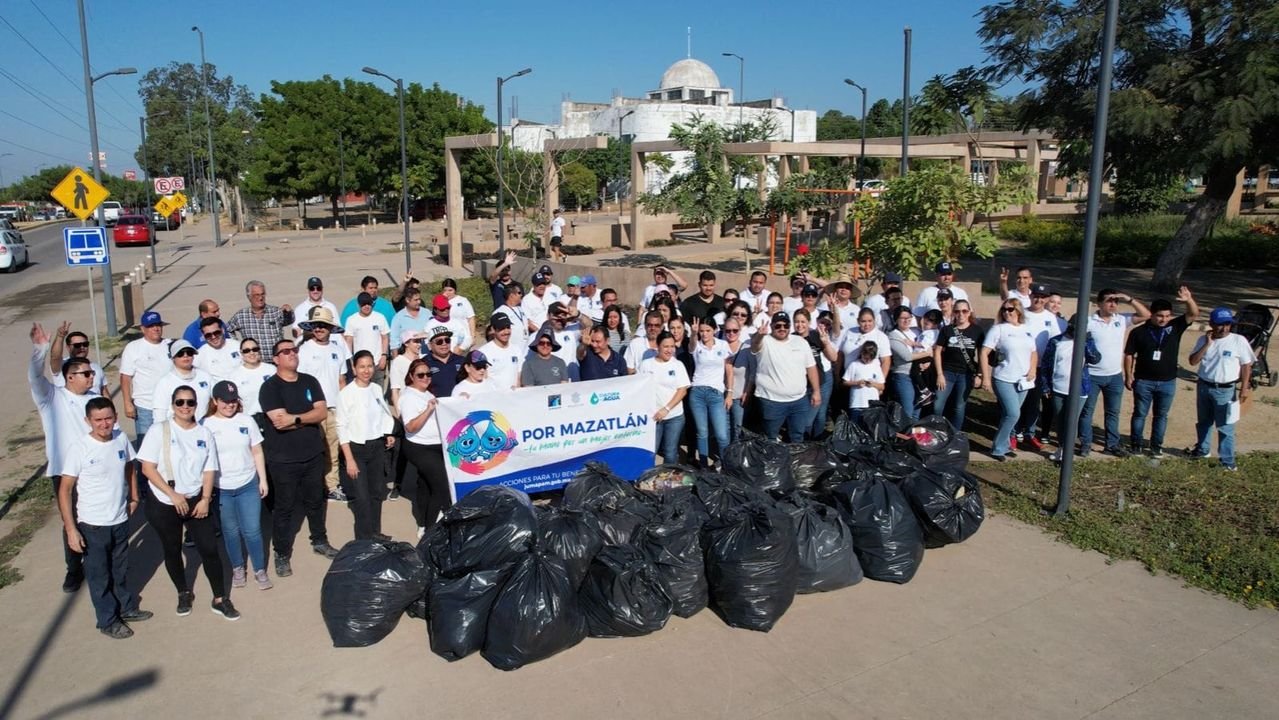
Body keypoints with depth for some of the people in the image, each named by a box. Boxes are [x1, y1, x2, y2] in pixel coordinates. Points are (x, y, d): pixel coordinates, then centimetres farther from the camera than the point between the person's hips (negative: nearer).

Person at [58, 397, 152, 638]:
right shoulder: (80, 447, -21)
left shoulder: (121, 439, -7)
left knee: (121, 570, 23)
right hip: (92, 525, -4)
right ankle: (108, 621, 30)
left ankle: (127, 608, 43)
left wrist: (134, 498, 9)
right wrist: (71, 528, -18)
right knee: (99, 575, 13)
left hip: (120, 520, 4)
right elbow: (65, 489, -16)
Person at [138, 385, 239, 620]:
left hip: (196, 500, 2)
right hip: (164, 504, -2)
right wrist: (173, 495, -17)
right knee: (172, 550, 14)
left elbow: (209, 470, 4)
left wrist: (205, 499, -9)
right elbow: (148, 468, -12)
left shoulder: (204, 433, 2)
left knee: (210, 549, 0)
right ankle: (184, 593, 35)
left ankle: (220, 599, 12)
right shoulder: (159, 430, -9)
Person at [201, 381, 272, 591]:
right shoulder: (206, 425, -5)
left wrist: (263, 479, 4)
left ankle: (260, 570, 16)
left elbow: (257, 452, 6)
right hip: (220, 489, -1)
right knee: (230, 531, 12)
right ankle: (238, 568, 30)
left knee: (252, 530, 2)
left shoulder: (247, 421, 1)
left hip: (248, 485, 1)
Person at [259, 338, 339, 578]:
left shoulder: (310, 381, 4)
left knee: (316, 501, 18)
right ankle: (282, 554, 19)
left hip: (313, 454, 5)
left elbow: (322, 412, -7)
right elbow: (279, 422, -22)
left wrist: (295, 418, -19)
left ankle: (320, 541, 37)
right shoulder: (269, 387, -11)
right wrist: (309, 418, -13)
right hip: (283, 459, -4)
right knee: (284, 507, 6)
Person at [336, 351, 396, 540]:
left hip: (377, 446, 5)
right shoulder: (346, 393, -13)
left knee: (377, 492, 13)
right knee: (361, 497, -5)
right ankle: (364, 539, 6)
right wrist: (349, 459, -15)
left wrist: (389, 434, 3)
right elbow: (342, 427, -12)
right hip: (356, 448, -5)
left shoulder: (377, 389, 3)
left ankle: (375, 532, 27)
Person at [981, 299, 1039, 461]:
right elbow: (984, 352, -9)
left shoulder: (1027, 330, 10)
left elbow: (1034, 353, 19)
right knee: (1013, 414, -13)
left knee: (1010, 414, 11)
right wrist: (985, 377, -15)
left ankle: (1004, 445, 24)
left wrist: (1032, 369, 0)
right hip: (1003, 380, -5)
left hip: (1022, 381, 5)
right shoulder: (998, 329, -5)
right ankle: (998, 448, 0)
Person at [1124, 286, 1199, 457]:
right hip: (1143, 381, -2)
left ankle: (1156, 446, 22)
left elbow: (1194, 315, -11)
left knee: (1161, 416, 11)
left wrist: (1189, 300, -30)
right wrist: (1128, 376, -5)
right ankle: (1136, 444, 19)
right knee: (1139, 414, 8)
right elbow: (1129, 355, -2)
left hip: (1167, 382, 2)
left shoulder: (1175, 327, -1)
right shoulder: (1139, 332, -6)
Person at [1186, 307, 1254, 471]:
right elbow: (1193, 361, -6)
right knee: (1203, 422, 21)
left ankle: (1227, 461, 5)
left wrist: (1244, 388, -10)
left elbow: (1246, 366, -5)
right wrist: (1207, 344, -14)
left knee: (1225, 427, -3)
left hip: (1226, 390, -4)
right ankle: (1202, 450, 39)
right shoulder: (1203, 340, 1)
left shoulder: (1239, 341, -9)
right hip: (1203, 387, 4)